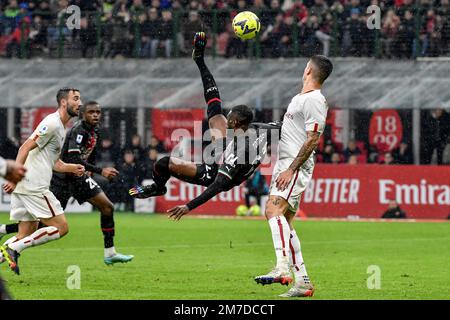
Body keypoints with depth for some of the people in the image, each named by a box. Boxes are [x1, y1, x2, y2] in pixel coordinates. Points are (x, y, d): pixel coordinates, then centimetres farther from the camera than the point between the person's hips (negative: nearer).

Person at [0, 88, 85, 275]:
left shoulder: (61, 128, 22)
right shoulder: (52, 123, -10)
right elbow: (26, 147, -17)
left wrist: (72, 168, 9)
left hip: (24, 188, 10)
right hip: (33, 187, -10)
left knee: (27, 234, 11)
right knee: (61, 227, -7)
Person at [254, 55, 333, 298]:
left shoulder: (314, 101, -11)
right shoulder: (300, 98, 19)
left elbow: (312, 141, -18)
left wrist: (291, 170, -22)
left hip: (296, 168, -10)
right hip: (285, 165, 10)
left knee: (273, 209, -27)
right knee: (284, 222, 9)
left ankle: (282, 268, -39)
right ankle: (302, 281, 10)